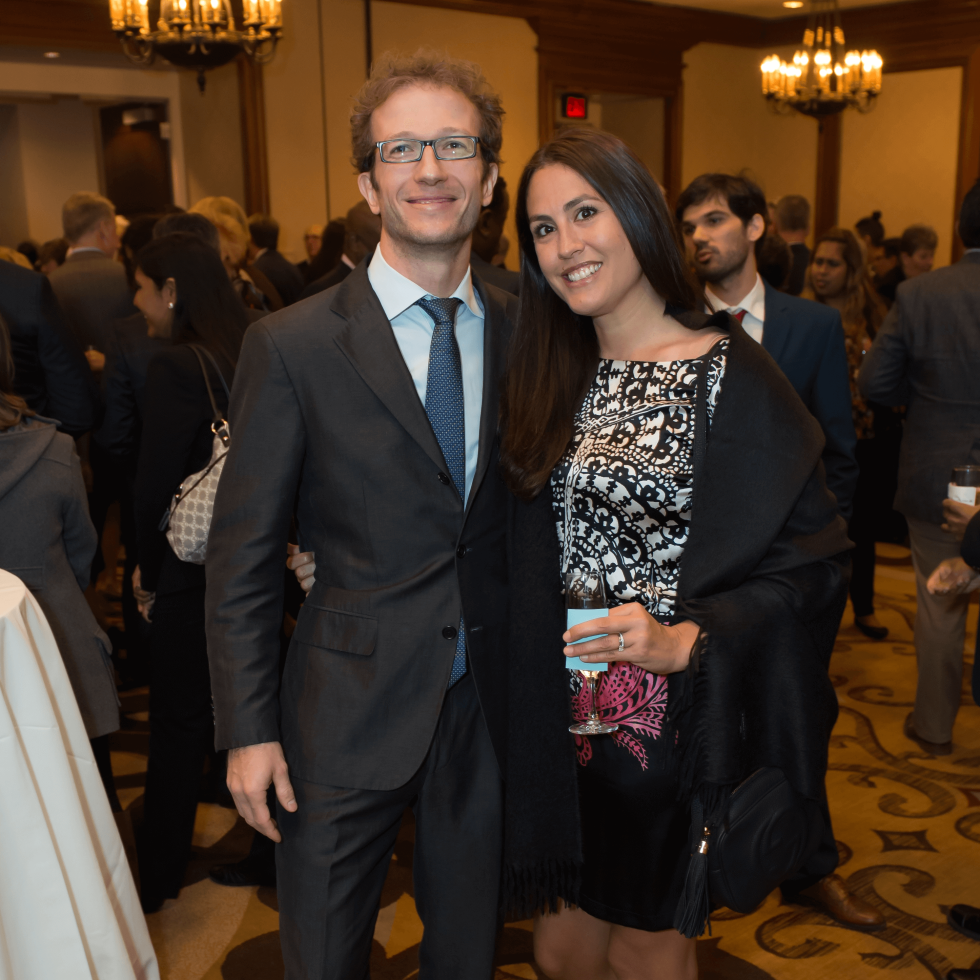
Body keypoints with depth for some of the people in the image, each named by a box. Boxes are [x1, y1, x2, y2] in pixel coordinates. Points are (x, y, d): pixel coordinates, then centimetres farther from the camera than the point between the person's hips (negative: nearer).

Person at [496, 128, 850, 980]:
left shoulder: (731, 376, -13)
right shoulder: (552, 379, 5)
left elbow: (814, 553, -14)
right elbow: (535, 553, 10)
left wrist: (687, 640, -24)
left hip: (670, 716, -5)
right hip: (563, 713, 5)